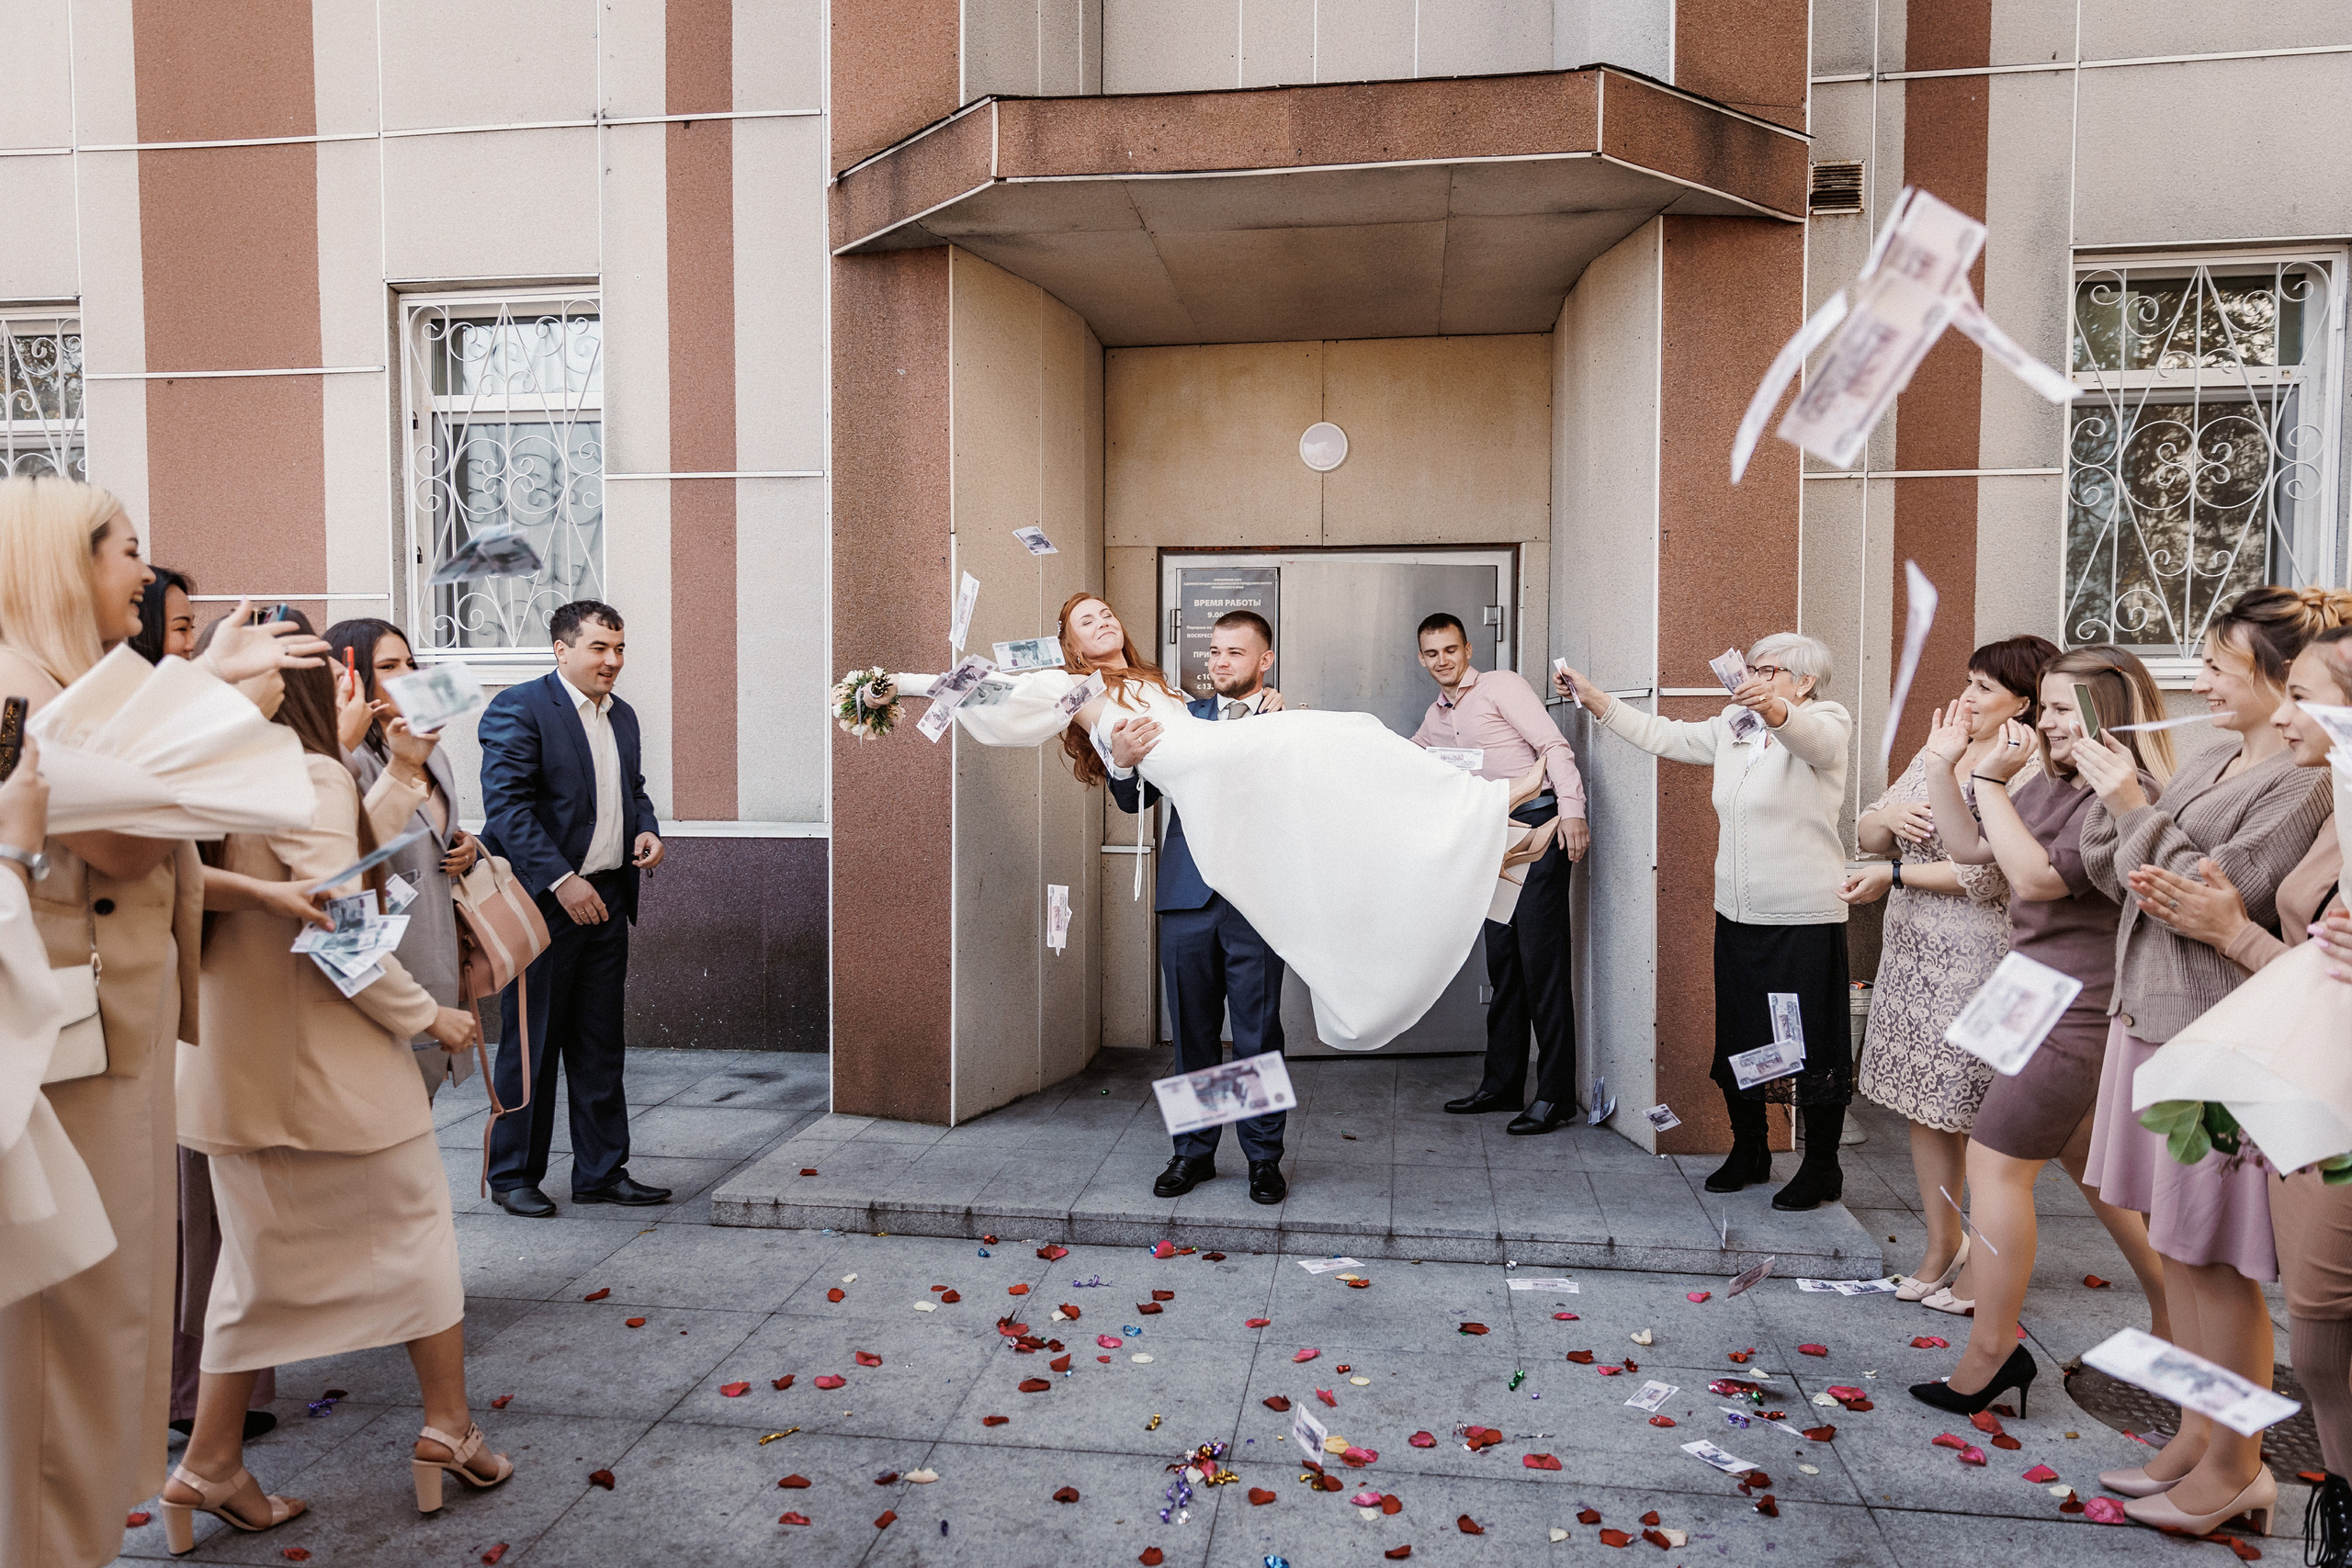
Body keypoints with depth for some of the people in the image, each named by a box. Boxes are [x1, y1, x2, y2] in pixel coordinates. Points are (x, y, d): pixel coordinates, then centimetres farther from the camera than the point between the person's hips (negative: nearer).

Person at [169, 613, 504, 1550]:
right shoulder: (311, 775, -18)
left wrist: (403, 772, 18)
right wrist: (427, 1015, -11)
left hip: (236, 1052, 8)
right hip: (320, 1056, -8)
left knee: (262, 1254, 17)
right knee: (415, 1222, 8)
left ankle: (211, 1465, 22)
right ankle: (448, 1428, 18)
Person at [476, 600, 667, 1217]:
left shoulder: (622, 716, 14)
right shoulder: (518, 709, -9)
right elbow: (507, 806, -16)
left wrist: (646, 831, 3)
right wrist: (562, 881, -21)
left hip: (606, 900, 7)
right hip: (540, 900, -7)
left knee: (600, 1045, 12)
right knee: (530, 1044, 3)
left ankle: (602, 1171, 22)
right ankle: (513, 1175, 18)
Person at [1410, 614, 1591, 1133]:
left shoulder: (1501, 685, -1)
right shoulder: (1435, 719, 20)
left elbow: (1554, 746, -10)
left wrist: (1572, 812, -21)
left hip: (1540, 823, -7)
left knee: (1542, 958, -9)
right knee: (1502, 960, 9)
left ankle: (1556, 1095, -5)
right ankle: (1503, 1084, 17)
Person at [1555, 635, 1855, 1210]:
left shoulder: (1827, 725, -8)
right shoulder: (1732, 729, 15)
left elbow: (1811, 737, -31)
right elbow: (1662, 735, 16)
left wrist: (1775, 709, -53)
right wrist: (1593, 699, 9)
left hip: (1805, 919, -7)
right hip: (1737, 916, 7)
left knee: (1811, 1047, 1)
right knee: (1737, 1039, 14)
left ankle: (1821, 1168, 17)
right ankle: (1748, 1152, 30)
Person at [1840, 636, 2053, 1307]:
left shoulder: (2028, 764, -12)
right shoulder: (1939, 750, 12)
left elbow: (1991, 874, -21)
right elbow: (1866, 831, 13)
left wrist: (1895, 874, -14)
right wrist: (1890, 816, -9)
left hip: (1981, 957, -8)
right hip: (1913, 952, 8)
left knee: (1982, 1115, 1)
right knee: (1926, 1106, 14)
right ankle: (1941, 1249, 29)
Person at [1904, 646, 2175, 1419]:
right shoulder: (2049, 785, 8)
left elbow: (2036, 876, -25)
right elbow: (1970, 847, 11)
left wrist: (1992, 781, -21)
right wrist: (1943, 767, 4)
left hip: (2078, 1013, -10)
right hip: (2053, 1003, 10)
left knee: (1996, 1161, -6)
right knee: (2087, 1160, 22)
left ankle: (1990, 1355, 4)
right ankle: (2175, 1313, 38)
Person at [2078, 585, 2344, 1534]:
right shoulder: (2208, 764, 11)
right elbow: (2114, 877, 11)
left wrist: (2133, 806, -15)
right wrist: (2111, 796, -4)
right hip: (2152, 1024, 9)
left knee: (2217, 1263, 3)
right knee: (2174, 1248, 16)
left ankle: (2233, 1469, 19)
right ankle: (2194, 1439, 30)